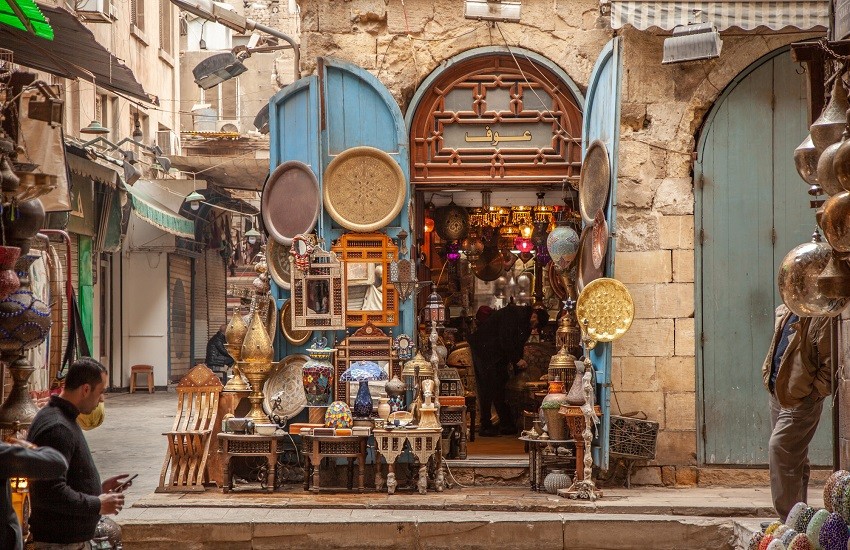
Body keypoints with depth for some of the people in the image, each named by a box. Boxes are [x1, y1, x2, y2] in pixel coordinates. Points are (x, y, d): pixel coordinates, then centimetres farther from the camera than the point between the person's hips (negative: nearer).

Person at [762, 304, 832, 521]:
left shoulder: (822, 318, -15)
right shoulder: (783, 313, 12)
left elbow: (829, 364, -17)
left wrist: (814, 393, -17)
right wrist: (769, 377, 15)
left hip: (801, 399, -9)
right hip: (778, 395, 9)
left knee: (779, 447, -17)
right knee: (795, 456, 15)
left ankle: (789, 517, -12)